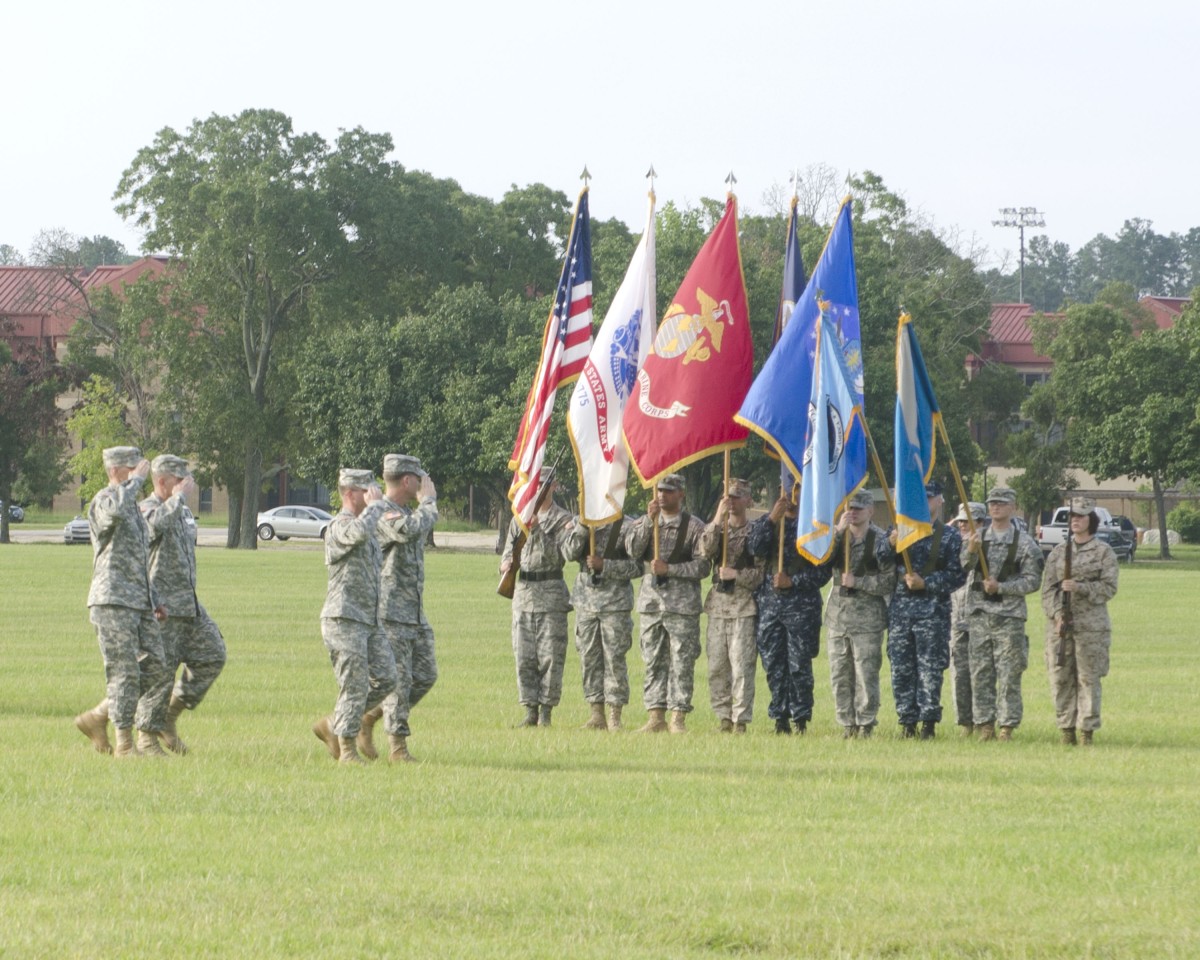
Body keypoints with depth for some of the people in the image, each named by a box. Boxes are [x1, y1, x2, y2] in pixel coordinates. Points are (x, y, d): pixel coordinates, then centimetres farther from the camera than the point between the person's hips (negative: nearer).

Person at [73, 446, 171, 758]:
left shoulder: (134, 508, 22)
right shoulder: (103, 501, -6)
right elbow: (115, 511, -34)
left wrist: (154, 601, 24)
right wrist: (138, 479, -19)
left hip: (138, 604, 9)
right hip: (112, 601, -9)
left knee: (156, 672, 4)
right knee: (124, 673, -7)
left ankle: (97, 718, 14)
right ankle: (125, 743, -1)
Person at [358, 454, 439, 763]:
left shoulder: (407, 512, 17)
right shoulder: (381, 512, -13)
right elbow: (409, 530, -32)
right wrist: (428, 501, -17)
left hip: (414, 612, 9)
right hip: (389, 612, -9)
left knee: (425, 676, 6)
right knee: (398, 680, -6)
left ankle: (368, 718, 19)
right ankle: (398, 746, 1)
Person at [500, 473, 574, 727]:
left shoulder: (563, 520, 0)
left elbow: (558, 557, -10)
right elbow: (509, 550, 18)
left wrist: (538, 532, -19)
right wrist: (506, 563, -5)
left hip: (551, 594, -4)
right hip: (523, 591, 4)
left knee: (550, 656, -5)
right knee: (524, 657, 2)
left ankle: (546, 712, 0)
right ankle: (530, 711, 7)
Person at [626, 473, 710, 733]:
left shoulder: (694, 526, 1)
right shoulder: (646, 522, 14)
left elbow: (702, 566, -5)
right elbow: (633, 550, -3)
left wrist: (670, 569, -14)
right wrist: (650, 520, -12)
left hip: (682, 601, -4)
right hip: (651, 596, 4)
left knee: (682, 661, -6)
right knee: (653, 660, 5)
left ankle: (678, 717, -4)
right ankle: (655, 717, 9)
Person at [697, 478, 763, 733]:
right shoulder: (716, 528, 13)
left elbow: (763, 572, -2)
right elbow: (706, 550, -8)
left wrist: (738, 575, -15)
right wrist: (718, 519, -16)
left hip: (744, 607, -5)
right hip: (717, 604, 5)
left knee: (742, 667, -9)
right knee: (716, 668, 5)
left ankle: (741, 721, -7)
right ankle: (724, 719, 12)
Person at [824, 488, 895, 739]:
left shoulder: (880, 540, -4)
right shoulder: (837, 536, 10)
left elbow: (889, 582, -7)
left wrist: (858, 582, -13)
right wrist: (838, 531, -14)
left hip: (868, 613, -5)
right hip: (838, 611, 5)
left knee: (866, 673, -7)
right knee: (839, 674, 6)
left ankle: (866, 725, -1)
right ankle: (847, 724, 13)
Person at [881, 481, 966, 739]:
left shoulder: (949, 536, 2)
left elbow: (958, 576, -1)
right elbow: (881, 563, 5)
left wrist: (926, 583, -12)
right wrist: (890, 544, -16)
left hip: (933, 609, -3)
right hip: (900, 608, 4)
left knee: (930, 669, -5)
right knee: (900, 668, 3)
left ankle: (929, 722, 0)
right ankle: (907, 722, 9)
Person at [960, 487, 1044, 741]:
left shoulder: (1025, 543, 1)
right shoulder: (976, 537, 9)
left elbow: (1032, 581, -2)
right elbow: (962, 567, -4)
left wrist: (1001, 587, -14)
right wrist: (971, 551, -26)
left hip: (1009, 617, -3)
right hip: (979, 614, 3)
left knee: (1009, 674, -4)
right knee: (980, 673, 4)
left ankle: (1007, 726, 0)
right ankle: (984, 724, 9)